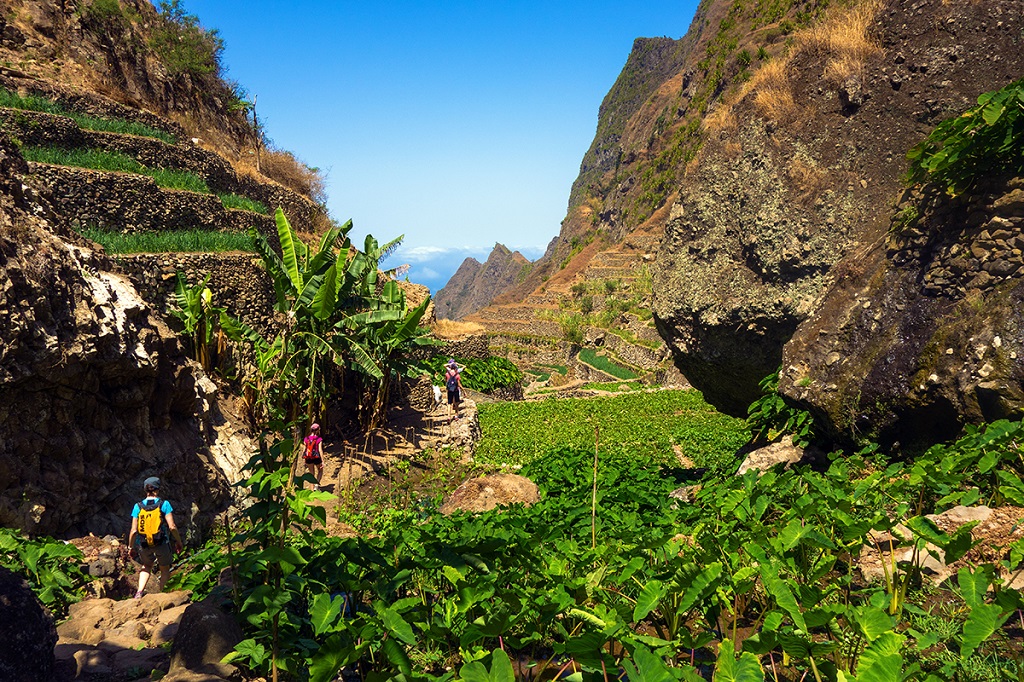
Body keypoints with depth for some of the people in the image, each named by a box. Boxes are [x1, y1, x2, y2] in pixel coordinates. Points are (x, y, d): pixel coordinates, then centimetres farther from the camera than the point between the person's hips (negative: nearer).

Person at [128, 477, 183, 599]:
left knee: (147, 566, 30)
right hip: (161, 543, -2)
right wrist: (178, 542, 0)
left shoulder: (138, 506, -2)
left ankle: (140, 591, 13)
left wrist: (130, 547, 10)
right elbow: (172, 527, -13)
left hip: (143, 545, 3)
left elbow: (134, 530, -3)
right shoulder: (164, 504, -9)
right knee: (165, 569, 21)